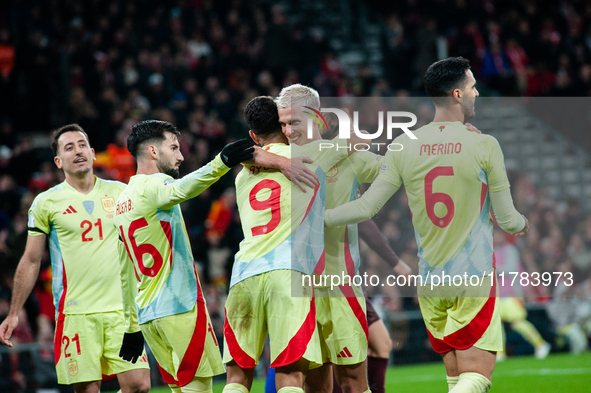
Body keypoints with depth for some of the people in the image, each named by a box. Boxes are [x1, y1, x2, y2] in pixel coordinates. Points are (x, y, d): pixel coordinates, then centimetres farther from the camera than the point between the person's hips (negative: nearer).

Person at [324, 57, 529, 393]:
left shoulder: (404, 147, 1)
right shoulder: (484, 145, -7)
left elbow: (366, 208, 0)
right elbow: (507, 219, 0)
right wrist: (521, 225, 24)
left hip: (429, 282, 4)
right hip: (474, 278, -4)